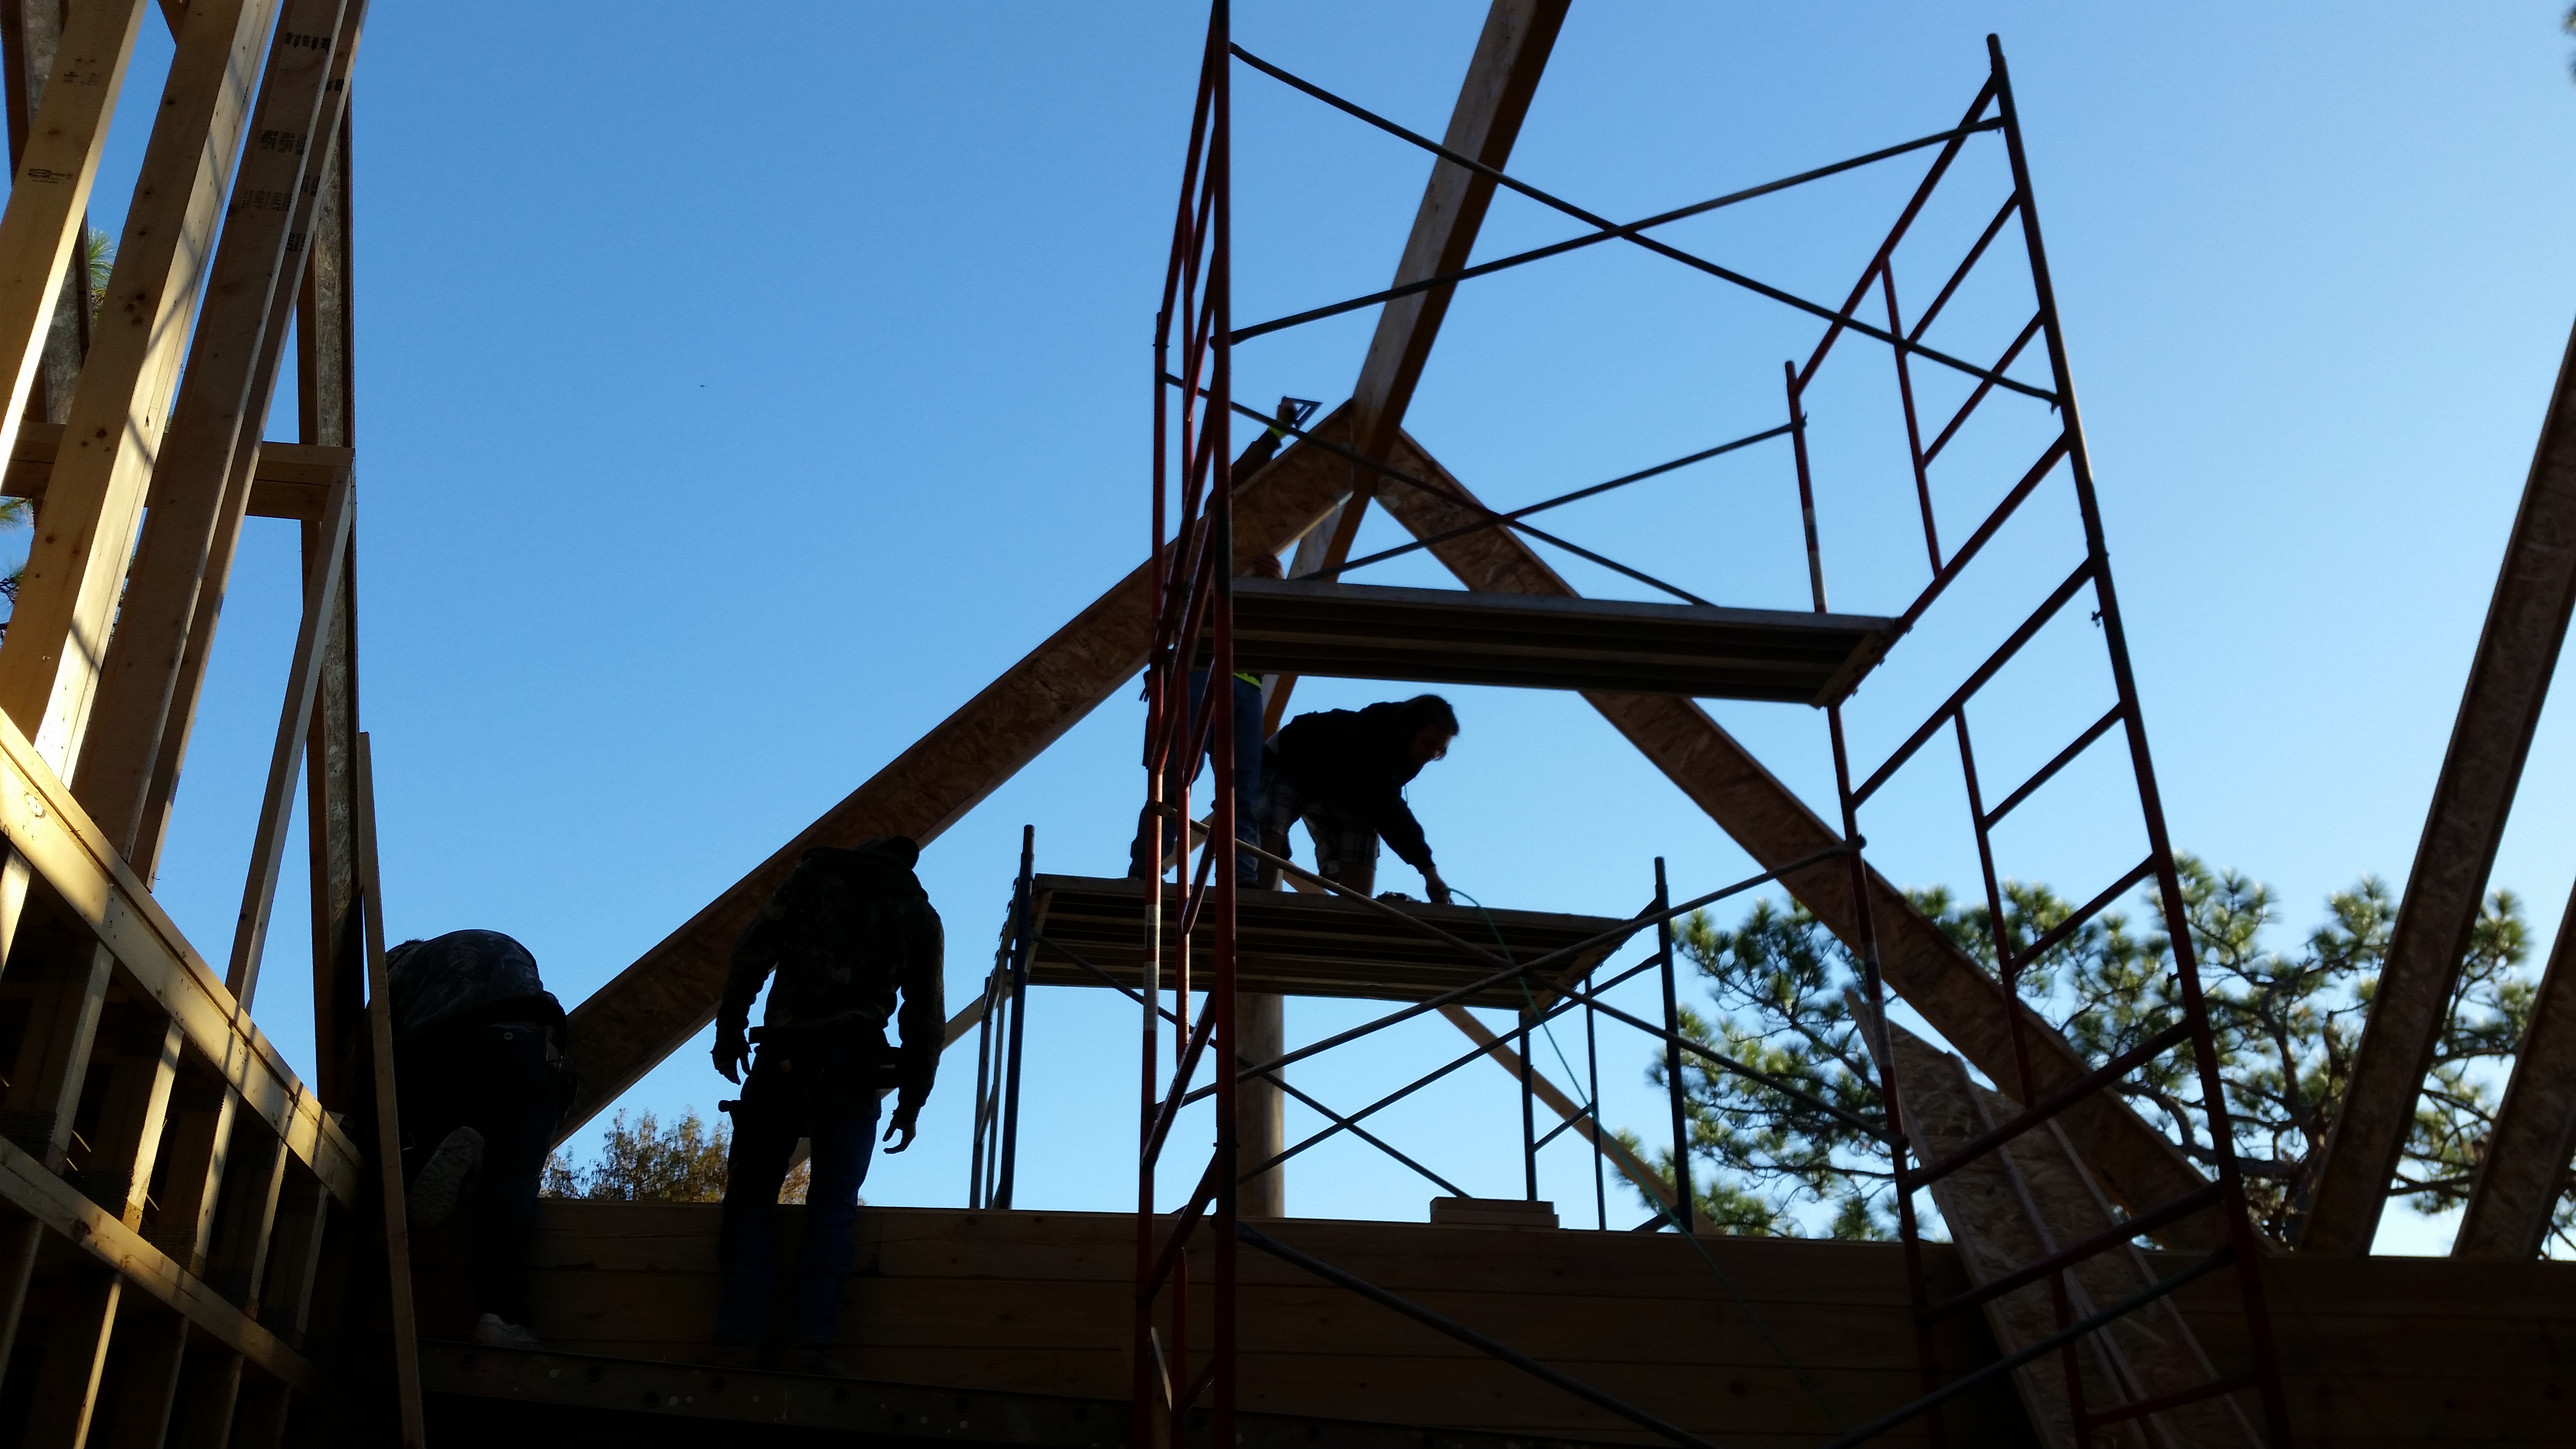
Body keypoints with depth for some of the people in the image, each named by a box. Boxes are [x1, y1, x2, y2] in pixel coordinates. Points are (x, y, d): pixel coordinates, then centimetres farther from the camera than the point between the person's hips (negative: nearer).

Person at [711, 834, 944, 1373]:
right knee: (833, 1204, 4)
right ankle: (810, 1343, -9)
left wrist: (729, 1026, 5)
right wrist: (911, 1102, 15)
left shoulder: (818, 873, 13)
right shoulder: (920, 915, 16)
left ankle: (738, 1341, -5)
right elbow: (926, 1016, 12)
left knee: (753, 1199, 5)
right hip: (854, 1066, 1)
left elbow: (754, 948, 2)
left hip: (783, 1058, -1)